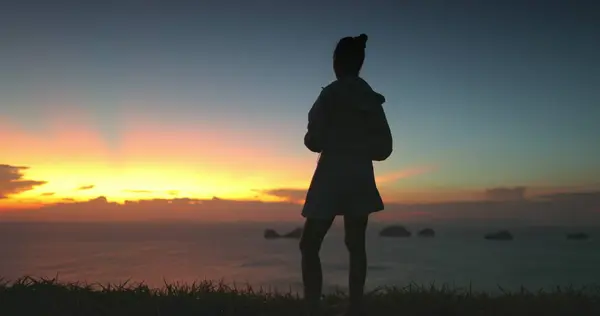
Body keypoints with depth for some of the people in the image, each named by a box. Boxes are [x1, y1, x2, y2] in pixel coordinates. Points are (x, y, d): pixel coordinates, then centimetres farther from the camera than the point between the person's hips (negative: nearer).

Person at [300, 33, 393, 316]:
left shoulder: (331, 94, -7)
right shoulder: (372, 99, 9)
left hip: (332, 178, -6)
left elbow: (315, 142, -9)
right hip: (361, 178, 6)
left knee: (309, 245, -1)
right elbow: (384, 148, 9)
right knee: (356, 245, 11)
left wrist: (311, 134, 13)